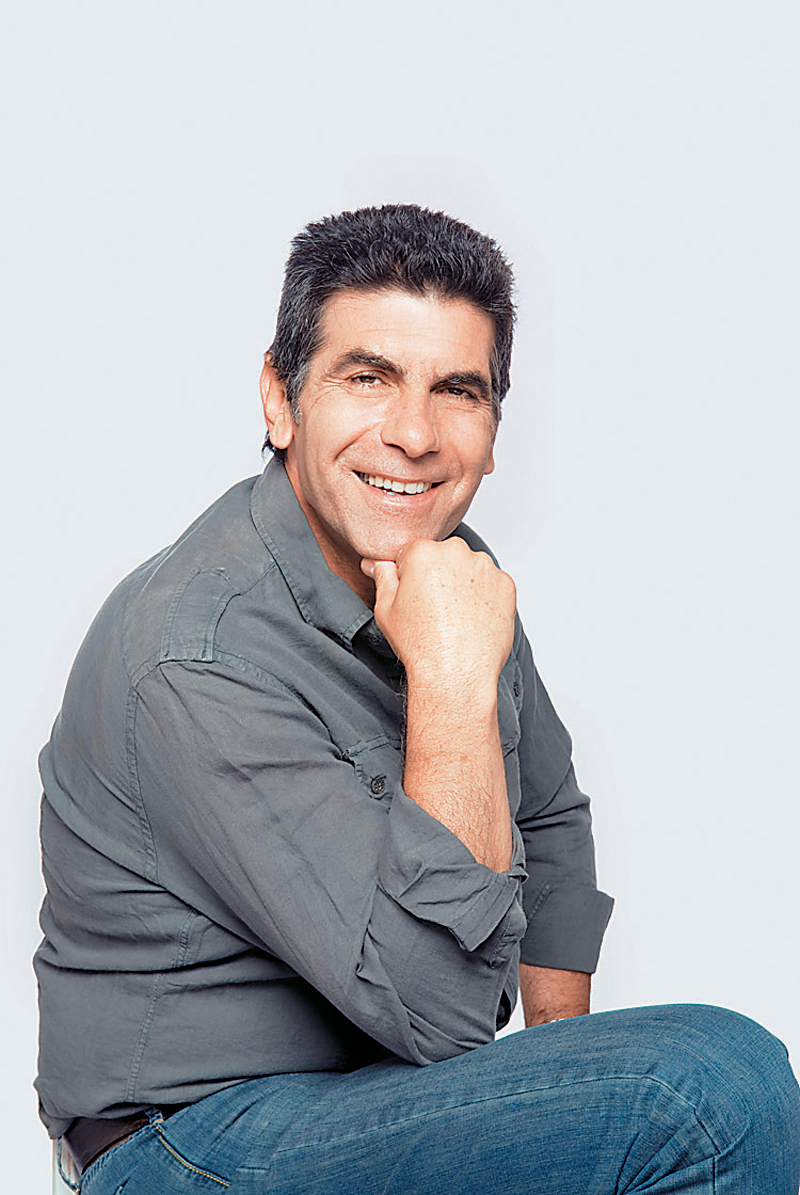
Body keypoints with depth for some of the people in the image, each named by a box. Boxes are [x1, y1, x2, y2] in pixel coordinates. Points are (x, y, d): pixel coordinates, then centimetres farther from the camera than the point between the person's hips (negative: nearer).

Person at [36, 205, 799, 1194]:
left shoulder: (444, 572, 2)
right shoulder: (200, 656, -25)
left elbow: (548, 816, 18)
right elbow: (441, 1004, -27)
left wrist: (564, 1050, 9)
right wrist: (457, 679, -29)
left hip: (388, 1084, 8)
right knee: (717, 1085, -22)